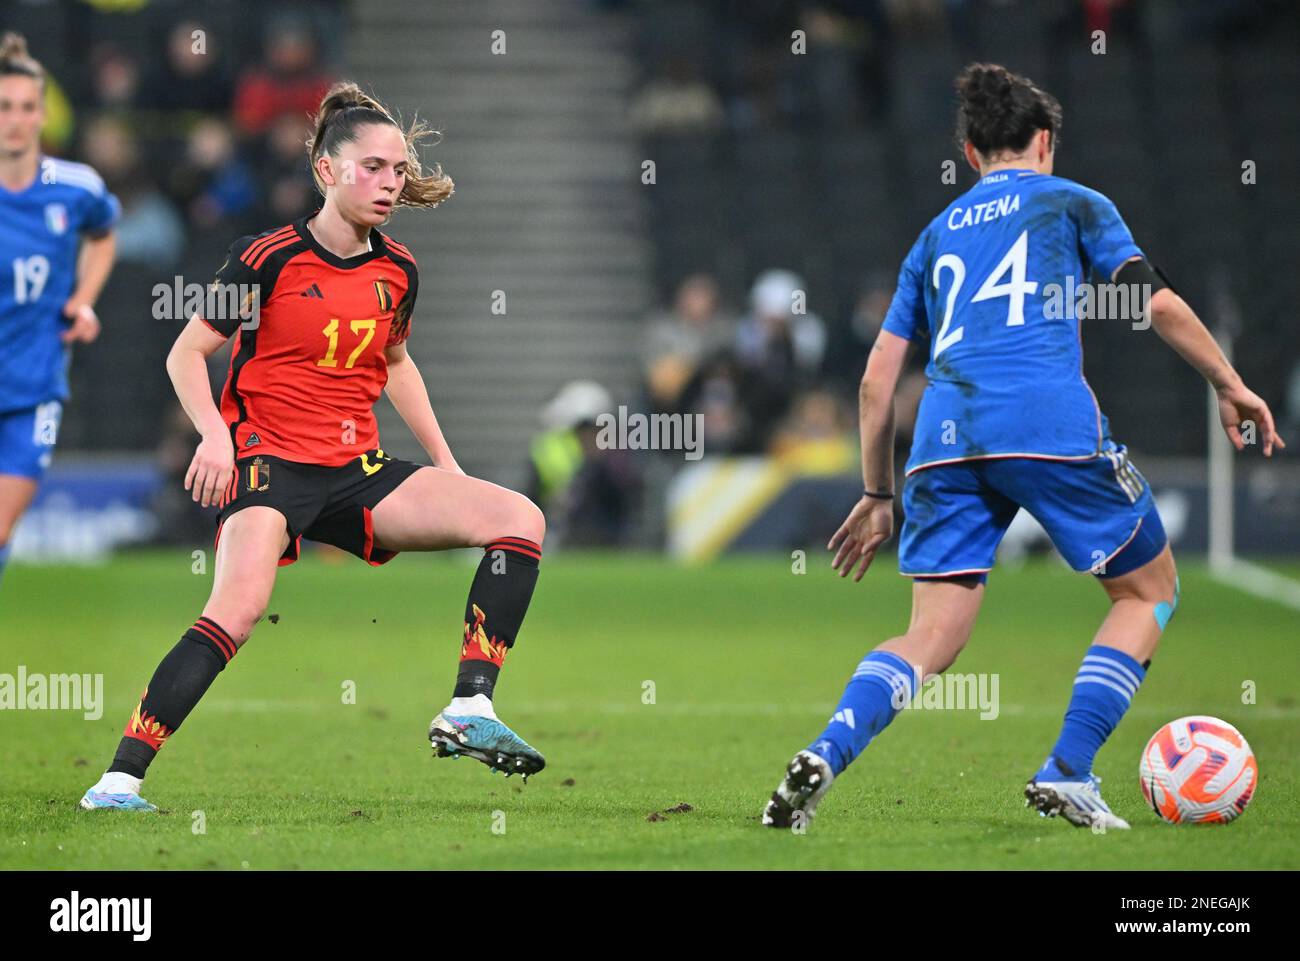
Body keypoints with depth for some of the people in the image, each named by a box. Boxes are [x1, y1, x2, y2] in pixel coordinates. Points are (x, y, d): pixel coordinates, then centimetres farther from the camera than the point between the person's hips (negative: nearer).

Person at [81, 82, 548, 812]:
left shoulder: (398, 271, 9)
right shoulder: (271, 258, -7)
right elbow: (187, 353, 0)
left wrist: (447, 465, 22)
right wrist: (215, 436, -16)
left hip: (359, 475, 6)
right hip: (269, 463, -6)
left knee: (521, 519, -10)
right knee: (241, 604, -33)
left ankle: (469, 712, -13)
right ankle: (119, 780, -29)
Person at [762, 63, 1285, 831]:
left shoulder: (937, 235, 27)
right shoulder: (1071, 204, 17)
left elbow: (878, 378, 23)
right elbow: (1158, 303, 6)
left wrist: (878, 495, 30)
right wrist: (1232, 386, 17)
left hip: (946, 440, 4)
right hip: (1049, 423, -4)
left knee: (932, 639, 4)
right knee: (1149, 590, 15)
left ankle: (829, 753, -23)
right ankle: (1067, 774, 3)